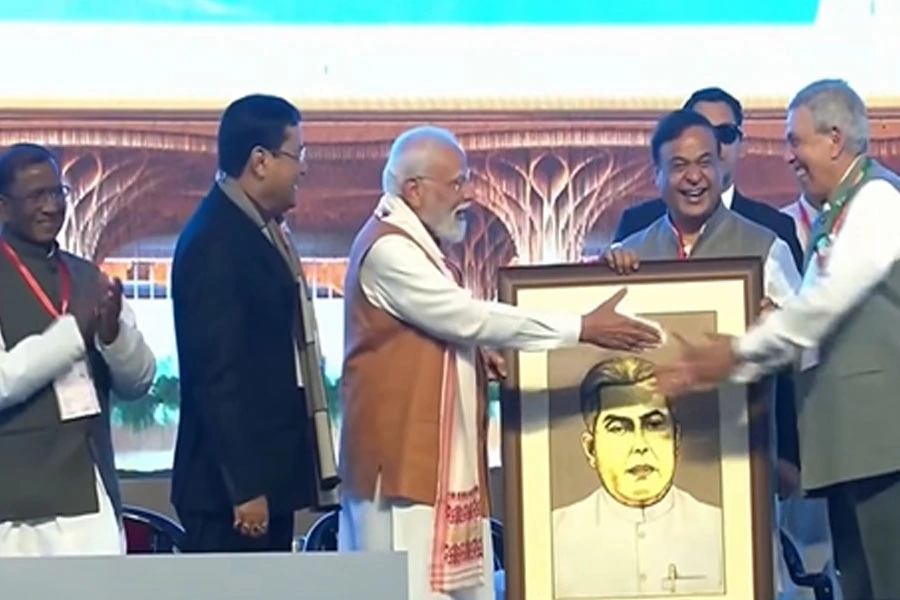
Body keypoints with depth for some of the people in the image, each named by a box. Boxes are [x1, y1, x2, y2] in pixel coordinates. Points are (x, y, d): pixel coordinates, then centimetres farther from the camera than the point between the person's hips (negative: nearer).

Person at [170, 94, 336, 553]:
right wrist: (243, 487, -22)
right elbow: (216, 374, -21)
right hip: (231, 484, -10)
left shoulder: (258, 230, 13)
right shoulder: (215, 242, -17)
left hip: (265, 473, 10)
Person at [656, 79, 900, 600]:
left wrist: (738, 352, -10)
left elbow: (828, 299, -16)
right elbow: (810, 316, 19)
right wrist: (733, 363, 11)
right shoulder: (840, 213, 21)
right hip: (848, 437, 10)